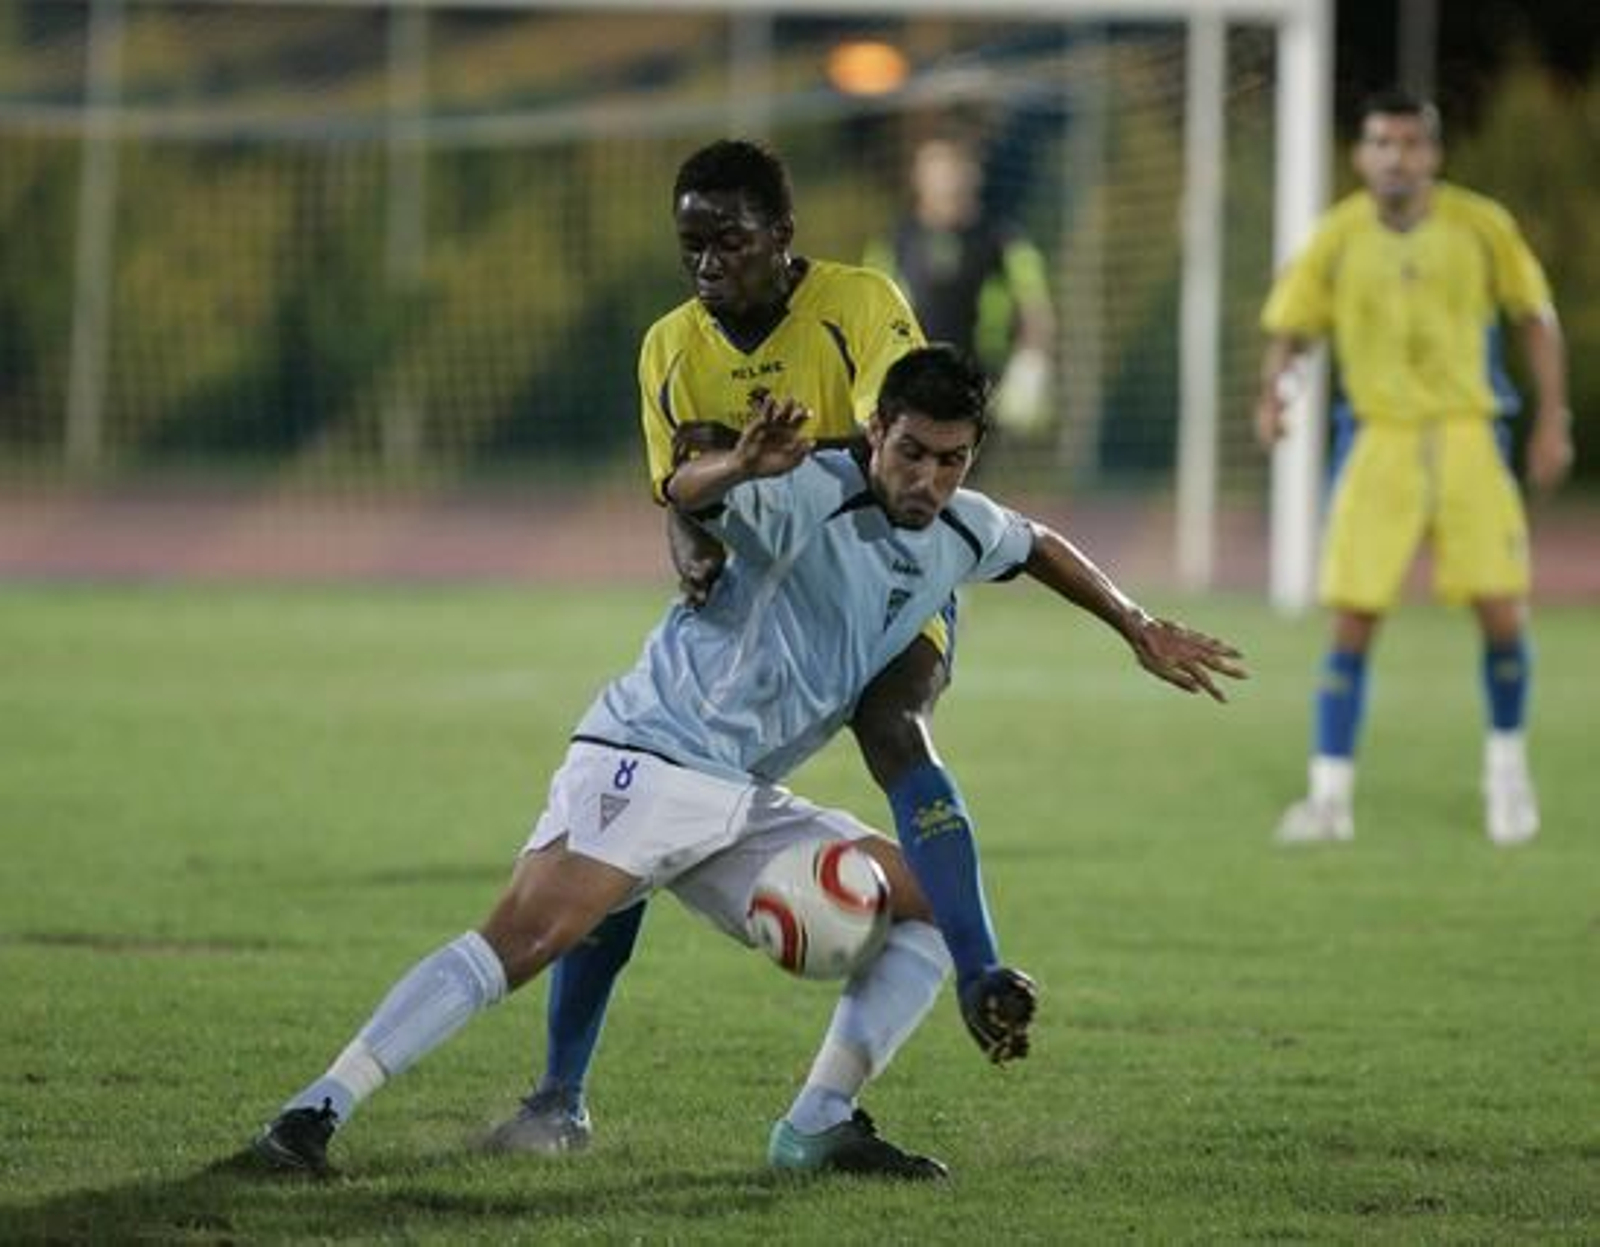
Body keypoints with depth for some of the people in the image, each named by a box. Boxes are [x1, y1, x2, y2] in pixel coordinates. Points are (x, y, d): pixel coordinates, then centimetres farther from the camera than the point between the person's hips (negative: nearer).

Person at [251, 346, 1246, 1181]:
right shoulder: (810, 498, -16)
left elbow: (1038, 545, 33)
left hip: (745, 803, 9)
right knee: (526, 935, -25)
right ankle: (317, 1112, -25)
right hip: (650, 759, -8)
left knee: (932, 907, 5)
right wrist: (741, 469, -57)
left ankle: (819, 1124, 0)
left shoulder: (959, 532, 9)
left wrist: (1139, 629, 32)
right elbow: (687, 494, -36)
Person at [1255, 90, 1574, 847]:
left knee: (1502, 610, -6)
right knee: (1352, 622, -6)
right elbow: (1288, 330, 3)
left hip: (1468, 436, 0)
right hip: (1377, 439, 0)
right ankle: (1330, 797, 2)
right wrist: (1273, 391, -18)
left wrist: (1553, 421, 3)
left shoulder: (1481, 226, -2)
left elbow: (1535, 316, 8)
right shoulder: (1337, 239, -3)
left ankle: (1508, 770, 19)